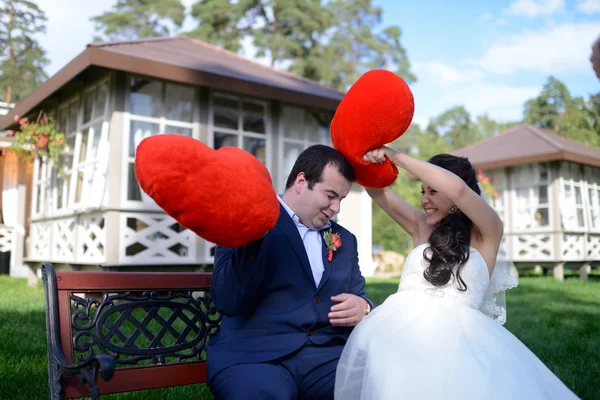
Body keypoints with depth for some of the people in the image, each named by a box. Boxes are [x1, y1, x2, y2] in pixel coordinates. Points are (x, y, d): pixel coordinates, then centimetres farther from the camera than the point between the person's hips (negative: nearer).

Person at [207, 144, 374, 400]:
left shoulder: (345, 240, 19)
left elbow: (360, 297, 21)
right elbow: (228, 303, -10)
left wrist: (362, 308, -3)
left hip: (328, 354, 5)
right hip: (255, 354, -4)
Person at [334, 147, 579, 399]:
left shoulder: (486, 232, 7)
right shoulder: (421, 227, 20)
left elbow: (457, 189, -11)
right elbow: (377, 190, 19)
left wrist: (398, 157, -7)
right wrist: (371, 161, 0)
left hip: (453, 329, -3)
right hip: (400, 325, 4)